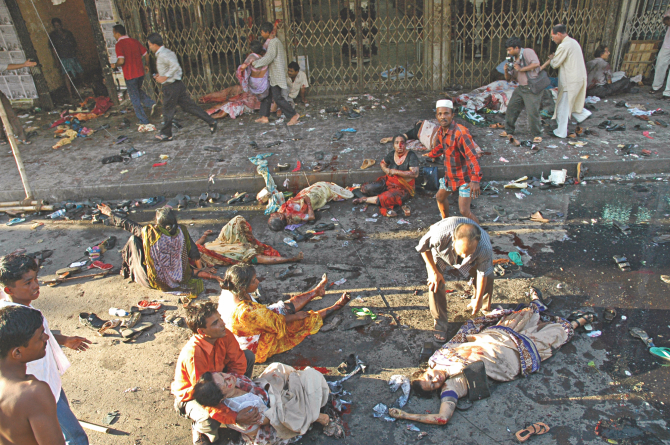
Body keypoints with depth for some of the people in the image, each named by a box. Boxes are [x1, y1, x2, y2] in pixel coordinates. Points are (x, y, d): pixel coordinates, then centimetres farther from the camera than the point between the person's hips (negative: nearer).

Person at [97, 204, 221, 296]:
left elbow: (128, 225, -3)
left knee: (133, 239, 9)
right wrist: (200, 270, 13)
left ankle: (129, 270, 27)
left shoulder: (149, 232, -19)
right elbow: (194, 252, -3)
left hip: (155, 282, -4)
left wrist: (110, 214, 14)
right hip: (180, 278, 4)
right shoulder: (181, 230, -13)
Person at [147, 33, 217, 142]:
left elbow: (175, 66, -27)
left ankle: (166, 134, 15)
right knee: (189, 105, 8)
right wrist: (160, 75, 16)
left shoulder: (162, 54, -15)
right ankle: (211, 121, 3)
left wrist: (165, 77, -22)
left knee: (168, 110, 3)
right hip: (178, 84, 9)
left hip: (171, 86, -9)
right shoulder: (166, 52, 15)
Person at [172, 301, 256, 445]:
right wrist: (235, 418, -43)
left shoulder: (223, 335, -21)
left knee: (248, 356, -9)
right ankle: (199, 429, 2)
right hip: (192, 396, -6)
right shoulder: (193, 354, -39)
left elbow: (238, 360, -8)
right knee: (211, 421, -38)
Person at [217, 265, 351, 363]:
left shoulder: (227, 293, -17)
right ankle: (336, 306, 29)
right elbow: (277, 323, -26)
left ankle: (316, 291, 43)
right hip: (257, 349, -7)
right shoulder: (247, 312, -44)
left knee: (288, 306, 17)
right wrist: (296, 316, -8)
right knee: (307, 319, 6)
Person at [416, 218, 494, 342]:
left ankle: (485, 309, 35)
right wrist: (433, 271, -21)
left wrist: (478, 300, -10)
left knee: (488, 277, 2)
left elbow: (483, 273, -22)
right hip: (440, 251, -2)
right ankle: (440, 324, 2)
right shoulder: (439, 235, -48)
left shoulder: (485, 249, -41)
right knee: (435, 283, -17)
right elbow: (423, 247, -23)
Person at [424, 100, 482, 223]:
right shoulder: (440, 131, 0)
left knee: (464, 211, -15)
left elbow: (472, 156, -33)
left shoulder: (460, 133, -28)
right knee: (440, 197, 25)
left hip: (465, 177, -9)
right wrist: (431, 154, 42)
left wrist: (475, 180, -42)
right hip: (449, 175, 9)